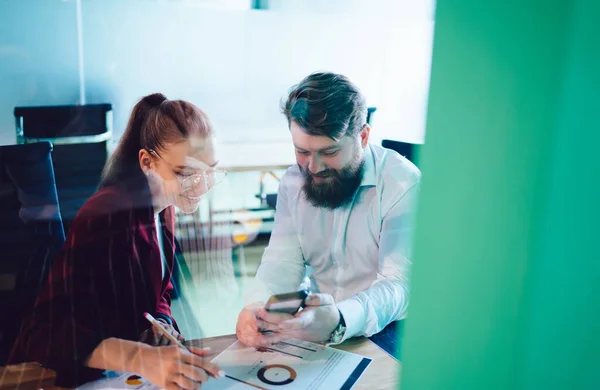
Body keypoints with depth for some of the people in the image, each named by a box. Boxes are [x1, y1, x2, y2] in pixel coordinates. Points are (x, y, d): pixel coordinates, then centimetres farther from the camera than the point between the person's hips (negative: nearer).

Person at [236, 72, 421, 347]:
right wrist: (256, 306, -23)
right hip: (313, 328, 3)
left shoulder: (404, 184, -15)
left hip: (383, 332, -3)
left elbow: (398, 284, -22)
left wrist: (338, 323, -42)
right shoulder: (292, 183, 3)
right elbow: (283, 262, -1)